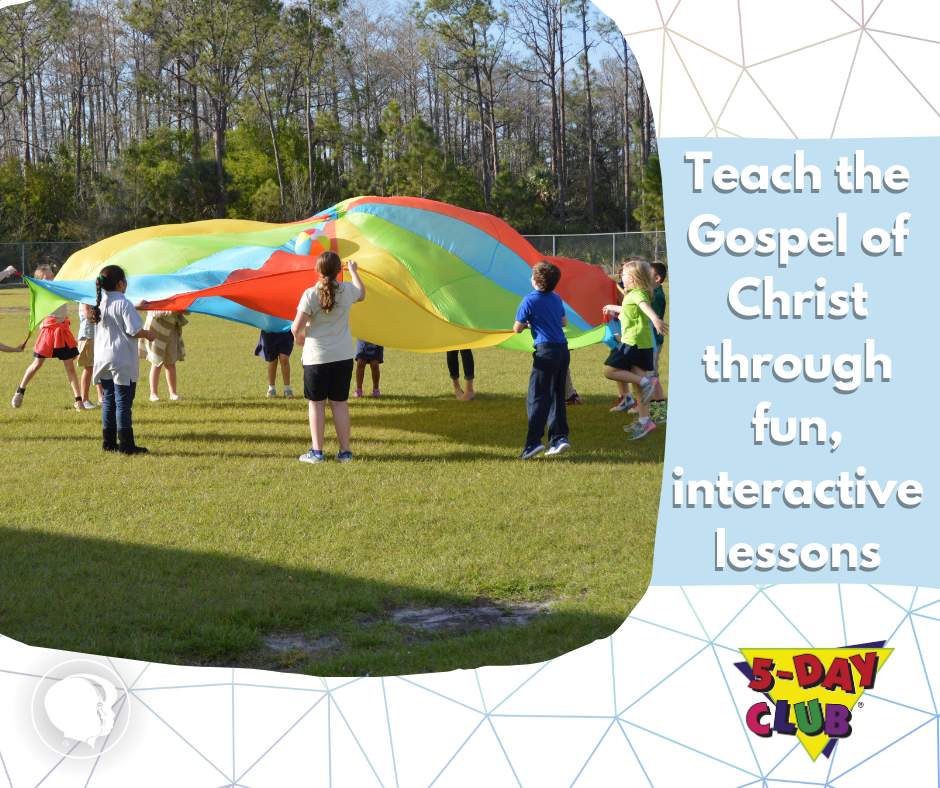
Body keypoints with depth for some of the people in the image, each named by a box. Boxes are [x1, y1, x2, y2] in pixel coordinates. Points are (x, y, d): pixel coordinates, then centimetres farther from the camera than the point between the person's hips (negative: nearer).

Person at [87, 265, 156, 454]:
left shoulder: (101, 304, 9)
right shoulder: (123, 304, -14)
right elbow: (135, 331, -18)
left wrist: (136, 308, 38)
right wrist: (149, 334, 2)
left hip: (103, 359, 7)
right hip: (122, 362, -7)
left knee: (108, 400, 13)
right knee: (123, 402, -6)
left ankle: (109, 442, 16)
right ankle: (126, 444, -6)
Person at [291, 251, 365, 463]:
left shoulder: (311, 294, -12)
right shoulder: (347, 290, 0)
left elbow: (296, 327, -14)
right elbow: (362, 294, 25)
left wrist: (297, 335, 10)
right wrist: (353, 270, 39)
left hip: (316, 358, -3)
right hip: (343, 357, 3)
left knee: (316, 403, 7)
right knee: (340, 403, 9)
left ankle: (316, 452, 6)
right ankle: (345, 451, 11)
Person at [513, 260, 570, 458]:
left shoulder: (529, 301, -7)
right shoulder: (557, 299, 12)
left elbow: (517, 329, -5)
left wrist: (528, 323, 15)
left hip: (546, 351, -7)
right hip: (563, 350, 7)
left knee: (537, 398, -7)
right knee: (557, 397, 13)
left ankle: (534, 441, -14)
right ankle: (559, 438, 9)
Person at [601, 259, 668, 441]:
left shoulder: (637, 294, -12)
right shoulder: (635, 294, 19)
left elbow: (645, 306, -35)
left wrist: (655, 319, -55)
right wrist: (613, 308, 59)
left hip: (633, 341, -10)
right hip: (644, 342, 10)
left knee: (610, 371, -6)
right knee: (638, 381, 8)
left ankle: (646, 382, -13)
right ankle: (644, 421, 6)